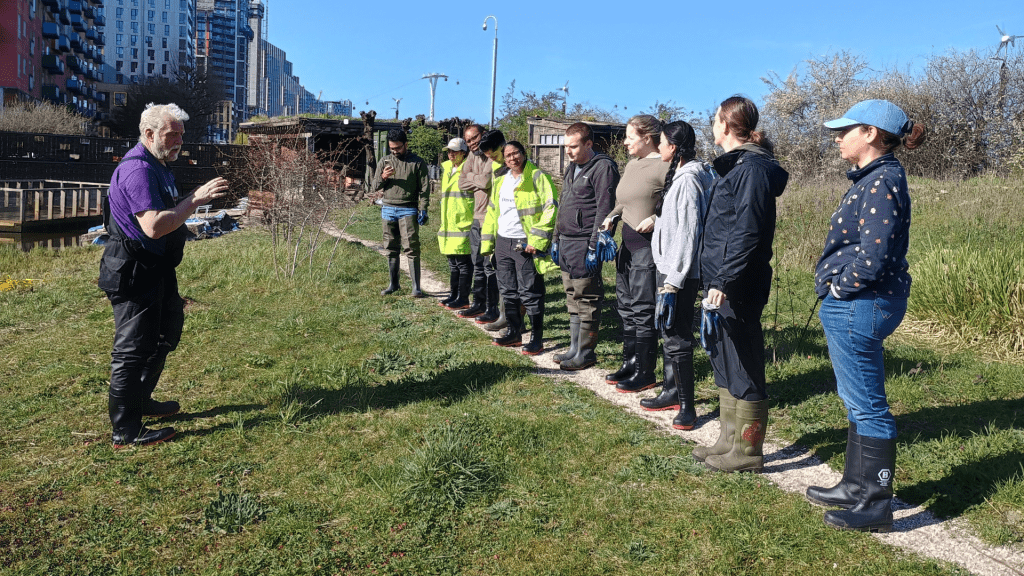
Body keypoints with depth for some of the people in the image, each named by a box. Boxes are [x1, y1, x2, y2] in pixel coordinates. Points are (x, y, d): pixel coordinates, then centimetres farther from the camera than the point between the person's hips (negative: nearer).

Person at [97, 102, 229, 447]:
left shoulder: (159, 166, 15)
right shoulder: (138, 169, -20)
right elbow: (153, 226, -30)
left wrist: (197, 198, 9)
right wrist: (195, 200, -26)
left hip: (156, 270, 11)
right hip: (133, 275, -11)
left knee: (165, 335, 22)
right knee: (133, 348, -5)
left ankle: (140, 402, 38)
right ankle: (126, 432, 4)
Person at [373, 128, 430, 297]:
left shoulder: (417, 163, 2)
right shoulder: (385, 162, 12)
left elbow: (424, 188, -1)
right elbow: (376, 187, 13)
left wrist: (423, 210, -9)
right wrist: (383, 177, -8)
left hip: (408, 210, -4)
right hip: (388, 210, 4)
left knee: (411, 248, -9)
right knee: (391, 249, 9)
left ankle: (416, 287, -7)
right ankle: (393, 284, 19)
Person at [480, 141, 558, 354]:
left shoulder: (538, 177, -8)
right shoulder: (500, 181, 15)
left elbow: (550, 209, -14)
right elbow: (492, 211, 21)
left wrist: (536, 240, -18)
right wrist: (487, 241, 14)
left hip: (525, 244, -7)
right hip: (503, 242, 7)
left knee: (530, 293, -3)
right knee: (508, 291, 14)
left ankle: (536, 339, 7)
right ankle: (514, 333, 27)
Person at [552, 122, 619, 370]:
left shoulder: (603, 167, -11)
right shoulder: (572, 168, 18)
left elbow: (604, 210, -16)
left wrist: (594, 247, -20)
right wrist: (556, 239, 21)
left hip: (584, 244, -9)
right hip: (566, 243, 9)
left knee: (587, 299, -2)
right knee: (572, 298, 13)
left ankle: (586, 352, 7)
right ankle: (574, 347, 22)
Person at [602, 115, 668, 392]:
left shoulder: (663, 166, -13)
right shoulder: (632, 164, 15)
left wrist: (655, 219, -26)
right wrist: (612, 216, 8)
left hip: (648, 244, -9)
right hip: (628, 243, 9)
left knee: (643, 309, -4)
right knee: (626, 305, 14)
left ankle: (644, 373, 6)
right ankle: (630, 363, 27)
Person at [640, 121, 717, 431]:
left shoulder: (687, 180, -17)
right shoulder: (679, 177, 14)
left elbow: (687, 235, -22)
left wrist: (673, 282, -23)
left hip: (681, 273, -10)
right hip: (669, 268, 10)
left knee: (677, 338, -5)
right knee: (668, 332, 18)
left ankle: (686, 406, 4)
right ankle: (672, 392, 31)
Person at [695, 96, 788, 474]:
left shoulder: (753, 168, -14)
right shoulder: (734, 165, 16)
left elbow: (747, 233, -22)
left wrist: (724, 281, -24)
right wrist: (715, 280, 15)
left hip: (737, 288, -10)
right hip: (721, 285, 10)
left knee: (743, 369, 0)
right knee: (724, 364, 17)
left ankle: (748, 452, 12)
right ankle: (729, 440, 29)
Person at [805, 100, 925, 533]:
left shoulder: (882, 182, -18)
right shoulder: (870, 180, 14)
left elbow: (873, 258, -26)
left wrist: (840, 288, -12)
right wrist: (837, 291, 11)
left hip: (860, 307, -11)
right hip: (854, 305, 11)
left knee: (867, 406, -1)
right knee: (859, 402, 19)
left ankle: (876, 506, 11)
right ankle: (857, 486, 32)